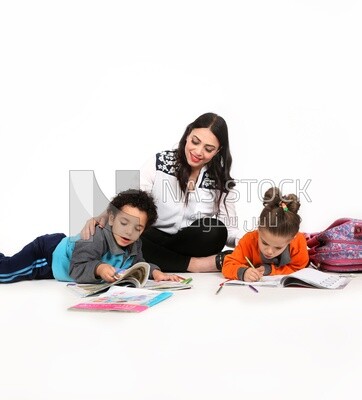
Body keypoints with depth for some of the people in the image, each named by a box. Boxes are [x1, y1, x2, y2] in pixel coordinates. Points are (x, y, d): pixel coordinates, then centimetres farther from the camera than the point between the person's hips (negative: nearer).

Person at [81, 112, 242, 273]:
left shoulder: (220, 182, 1)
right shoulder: (159, 164, -5)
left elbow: (228, 231, -3)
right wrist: (102, 217, -31)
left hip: (191, 247, 0)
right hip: (152, 244, 1)